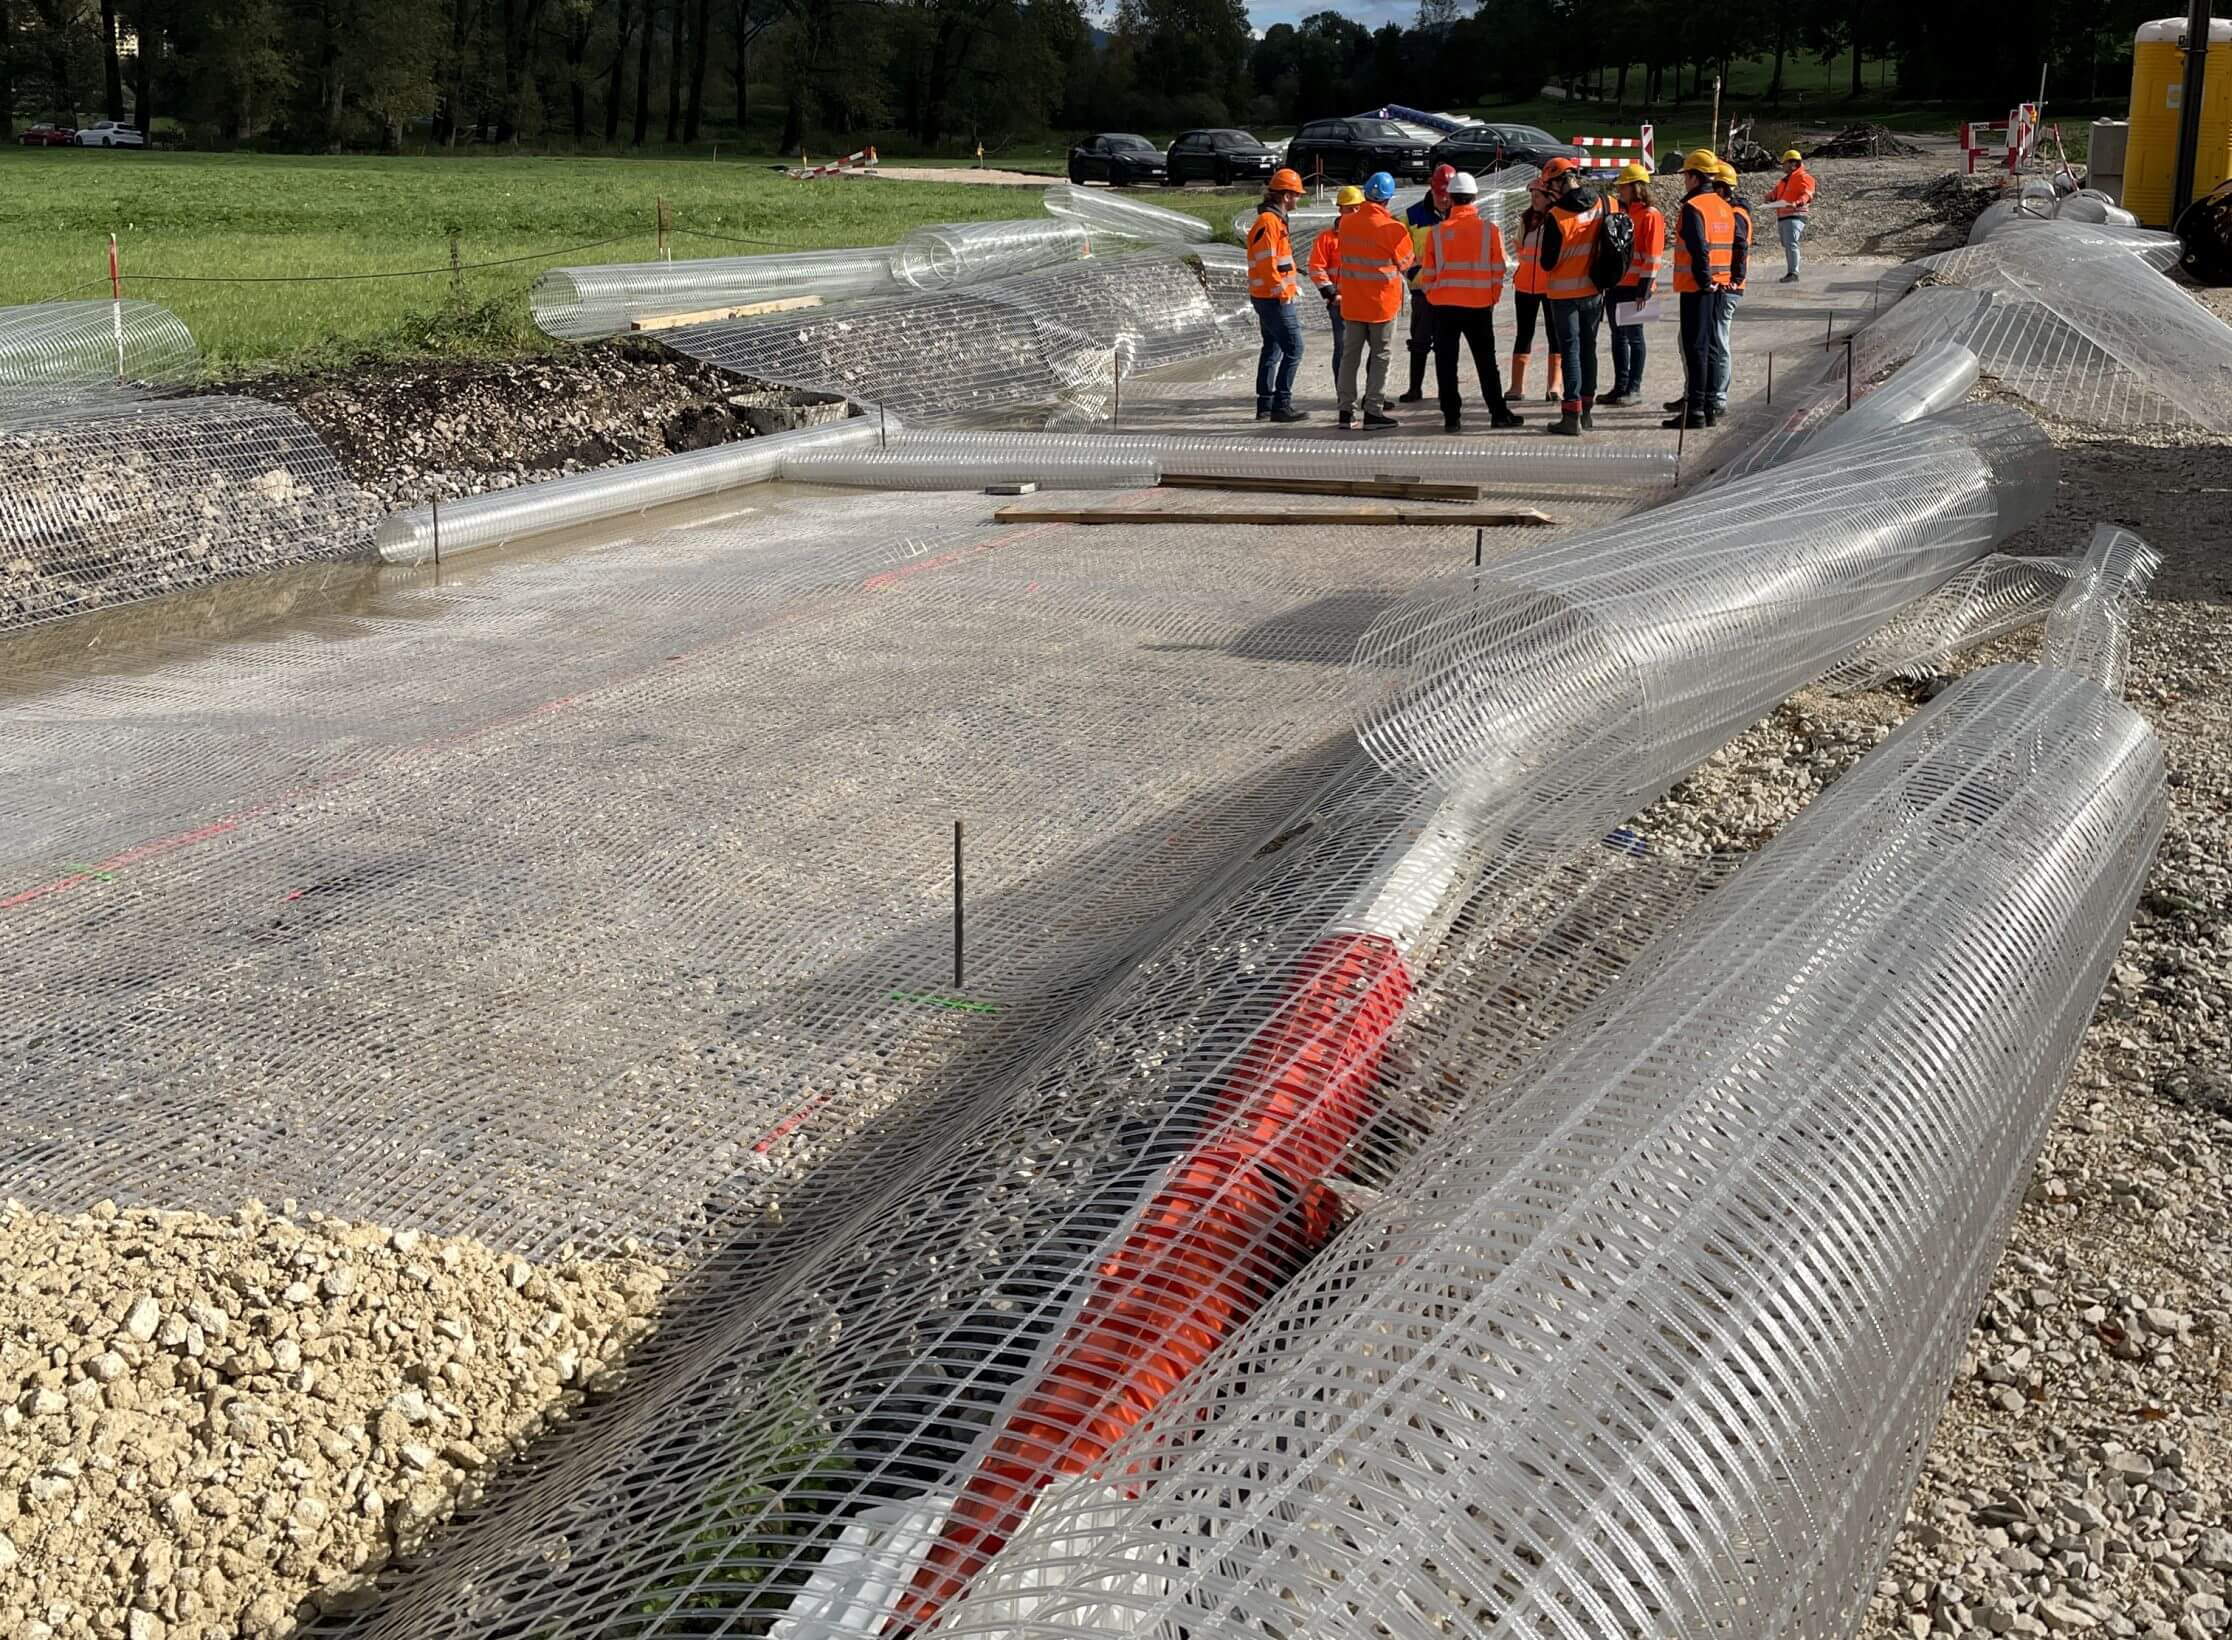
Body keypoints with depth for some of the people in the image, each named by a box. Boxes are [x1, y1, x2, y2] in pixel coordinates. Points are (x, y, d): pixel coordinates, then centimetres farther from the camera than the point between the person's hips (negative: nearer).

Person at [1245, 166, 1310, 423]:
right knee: (1293, 349, -11)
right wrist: (1283, 291, -19)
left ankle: (1265, 406, 19)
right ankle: (1281, 405, -11)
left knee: (1272, 350, 14)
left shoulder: (1275, 220, 17)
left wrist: (1291, 287, 19)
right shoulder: (1268, 222, -16)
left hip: (1270, 298, 11)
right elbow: (1265, 263, -22)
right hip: (1275, 298, -11)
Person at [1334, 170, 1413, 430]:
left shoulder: (1346, 223, -3)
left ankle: (1346, 410, 12)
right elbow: (1405, 261, -2)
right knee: (1380, 357, 5)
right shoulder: (1393, 229, -16)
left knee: (1350, 354, 12)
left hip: (1351, 301, 4)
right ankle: (1373, 411, 3)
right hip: (1383, 302, -4)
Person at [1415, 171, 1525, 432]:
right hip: (1479, 306, 1)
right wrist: (1492, 298, 12)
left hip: (1444, 305, 0)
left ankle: (1452, 417, 3)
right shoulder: (1490, 229, -4)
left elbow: (1427, 272, 1)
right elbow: (1498, 270, 0)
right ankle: (1499, 413, 14)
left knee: (1446, 363, 5)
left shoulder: (1437, 231, -3)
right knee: (1486, 362, 11)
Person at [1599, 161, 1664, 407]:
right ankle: (1620, 387, 17)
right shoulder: (1622, 212, 15)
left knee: (1634, 336, -1)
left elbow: (1653, 256, -13)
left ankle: (1634, 388, 5)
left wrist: (1644, 290, -17)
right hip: (1616, 284, 8)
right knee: (1618, 336, 11)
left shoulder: (1650, 215, -9)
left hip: (1635, 286, -8)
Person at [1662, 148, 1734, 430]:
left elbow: (1699, 248, -21)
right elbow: (1736, 246, 13)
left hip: (1697, 288, -8)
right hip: (1718, 286, 8)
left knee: (1695, 347, -6)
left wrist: (1704, 280, -15)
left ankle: (1695, 411, -7)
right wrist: (1720, 280, 13)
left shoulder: (1692, 207, -13)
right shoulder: (1724, 207, 13)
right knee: (1709, 346, 14)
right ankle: (1707, 406, 18)